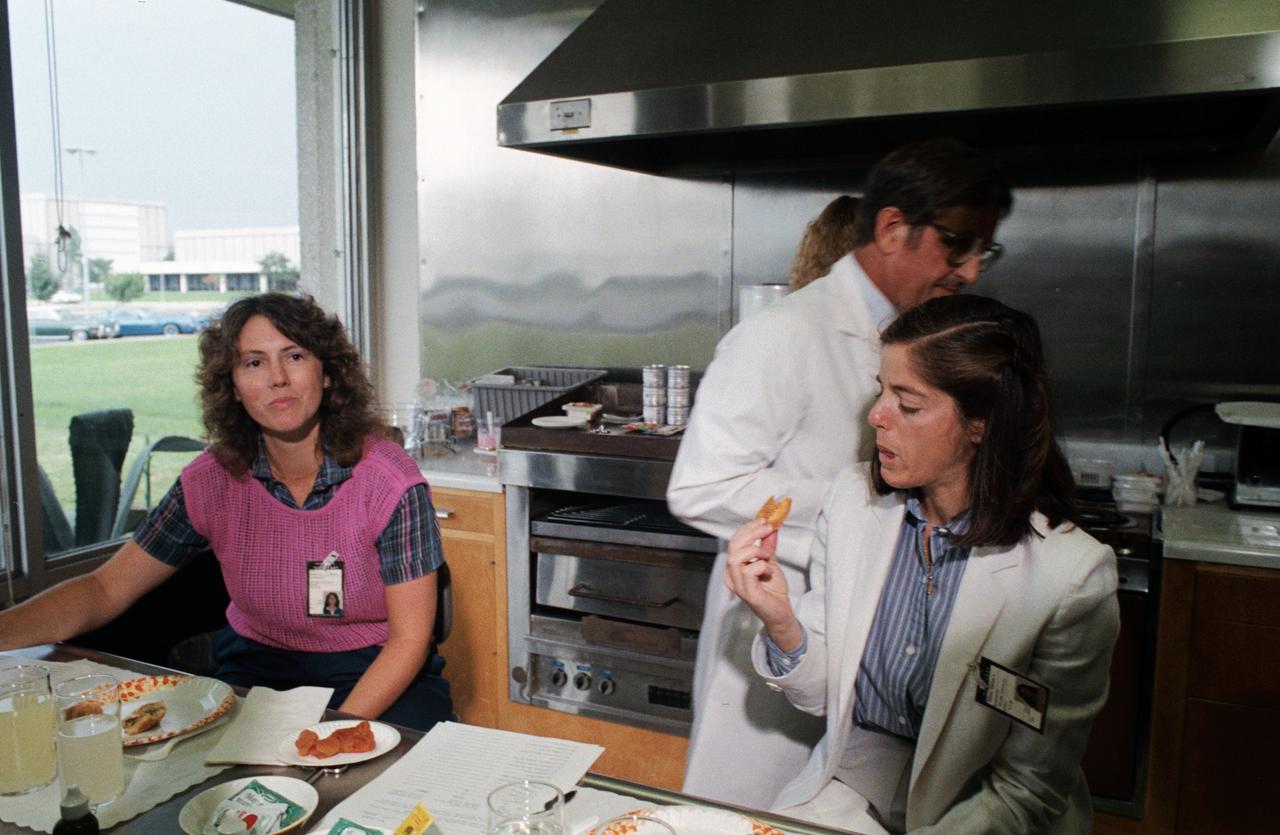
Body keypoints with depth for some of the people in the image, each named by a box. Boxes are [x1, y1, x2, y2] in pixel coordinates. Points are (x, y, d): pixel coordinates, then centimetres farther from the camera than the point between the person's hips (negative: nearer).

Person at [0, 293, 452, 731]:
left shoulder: (389, 481, -17)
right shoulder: (210, 481, -7)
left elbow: (408, 640, -14)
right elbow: (105, 589, -3)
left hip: (377, 676, -2)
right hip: (258, 669, 3)